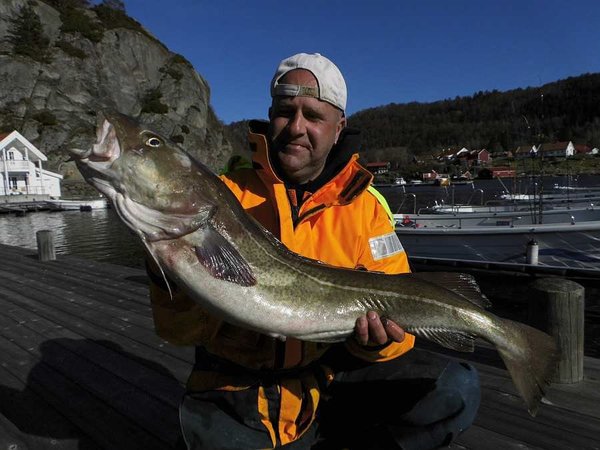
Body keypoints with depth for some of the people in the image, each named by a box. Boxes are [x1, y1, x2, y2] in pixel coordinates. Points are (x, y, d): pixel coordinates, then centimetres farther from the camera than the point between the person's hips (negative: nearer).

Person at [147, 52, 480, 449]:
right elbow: (181, 330, -9)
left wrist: (377, 339, -24)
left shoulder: (365, 205, -1)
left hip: (334, 375, 2)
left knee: (455, 389, -13)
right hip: (238, 384, -1)